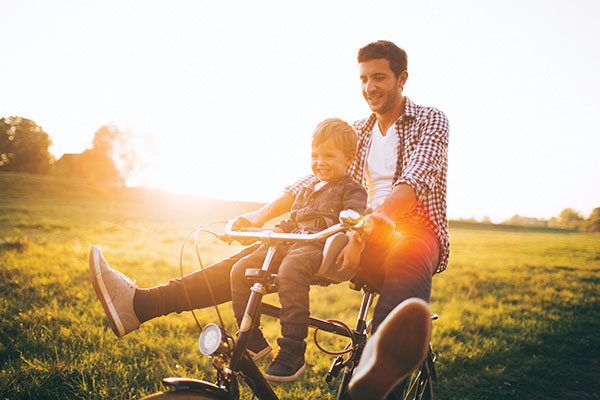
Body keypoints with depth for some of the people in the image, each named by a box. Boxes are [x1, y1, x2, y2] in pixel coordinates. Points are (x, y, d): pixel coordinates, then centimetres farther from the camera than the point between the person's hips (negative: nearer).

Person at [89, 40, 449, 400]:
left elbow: (416, 181, -19)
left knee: (409, 256, -44)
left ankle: (384, 364, -77)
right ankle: (140, 304, -22)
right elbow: (314, 180, 12)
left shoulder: (431, 121, 2)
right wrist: (260, 215, -5)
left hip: (413, 230, -4)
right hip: (362, 237, 5)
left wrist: (371, 223, -38)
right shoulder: (357, 131, 20)